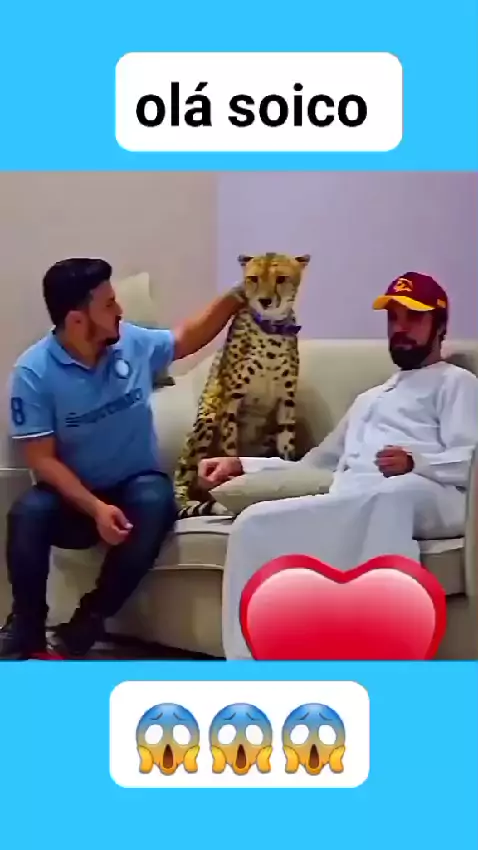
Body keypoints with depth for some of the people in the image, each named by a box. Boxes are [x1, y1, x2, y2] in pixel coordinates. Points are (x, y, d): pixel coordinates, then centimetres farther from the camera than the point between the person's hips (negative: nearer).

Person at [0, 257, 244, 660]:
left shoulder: (133, 343, -4)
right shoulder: (34, 371, -15)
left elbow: (187, 337, 18)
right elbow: (42, 459, -17)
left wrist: (237, 295, 9)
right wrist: (96, 508, -29)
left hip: (136, 485, 2)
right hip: (74, 495, -2)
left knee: (155, 503, -34)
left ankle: (82, 630, -20)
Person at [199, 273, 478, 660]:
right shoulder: (370, 399, 43)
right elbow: (316, 465, 40)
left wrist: (415, 462, -20)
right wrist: (241, 464, 28)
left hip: (430, 498, -6)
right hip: (348, 508, 6)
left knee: (393, 492, -44)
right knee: (256, 524, -22)